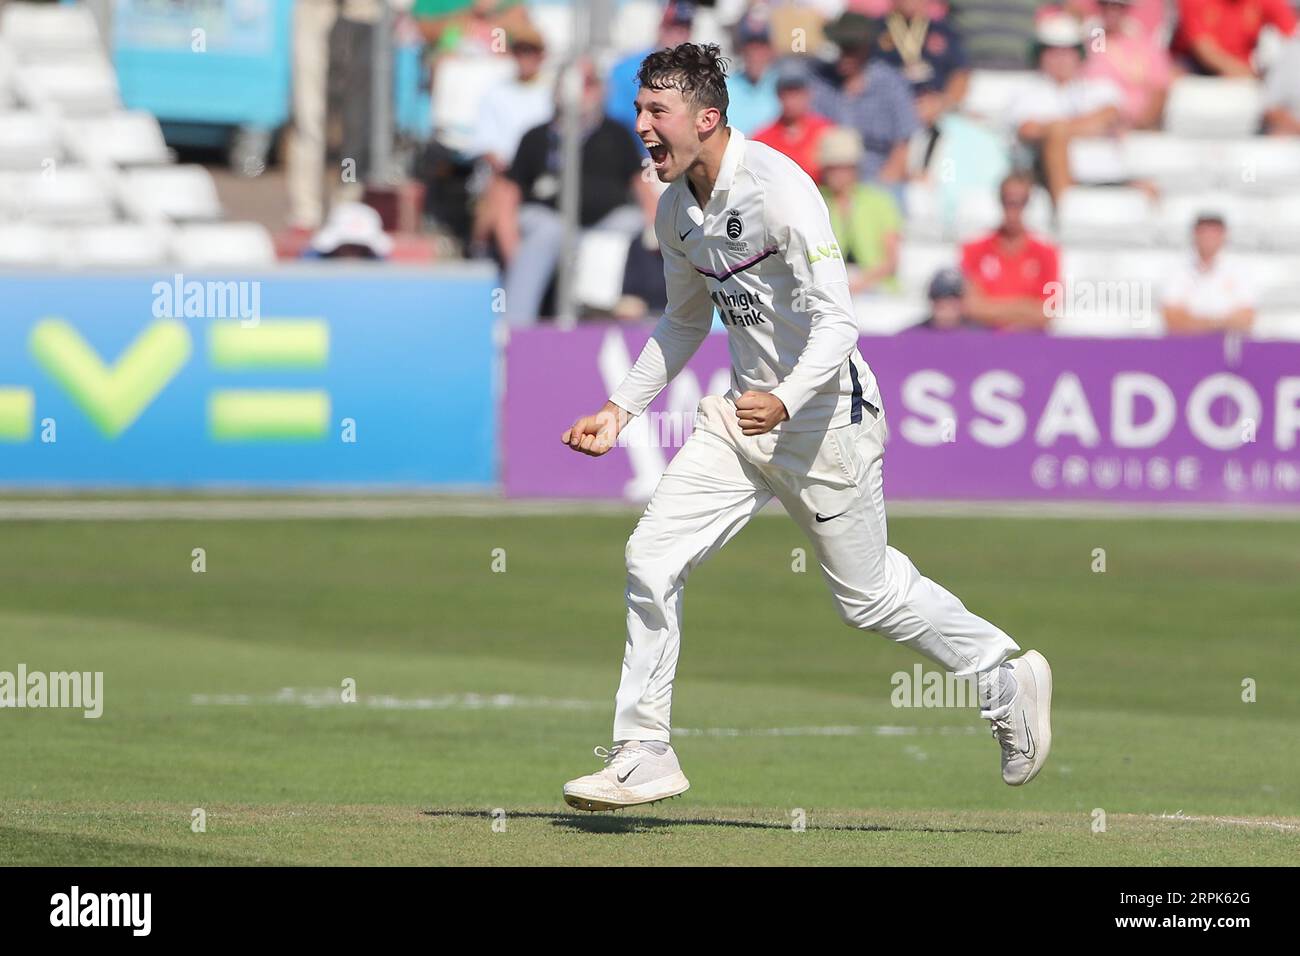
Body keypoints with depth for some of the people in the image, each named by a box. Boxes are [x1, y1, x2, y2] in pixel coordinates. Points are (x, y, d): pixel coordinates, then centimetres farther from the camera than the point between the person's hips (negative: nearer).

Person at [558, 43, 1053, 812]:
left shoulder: (779, 190, -22)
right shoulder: (677, 207, 3)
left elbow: (837, 323, -26)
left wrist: (785, 401, -40)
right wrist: (620, 409, 12)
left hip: (827, 417, -7)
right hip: (745, 415, 7)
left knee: (868, 595, 5)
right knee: (652, 556, -5)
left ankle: (1005, 677, 28)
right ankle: (644, 757, 3)